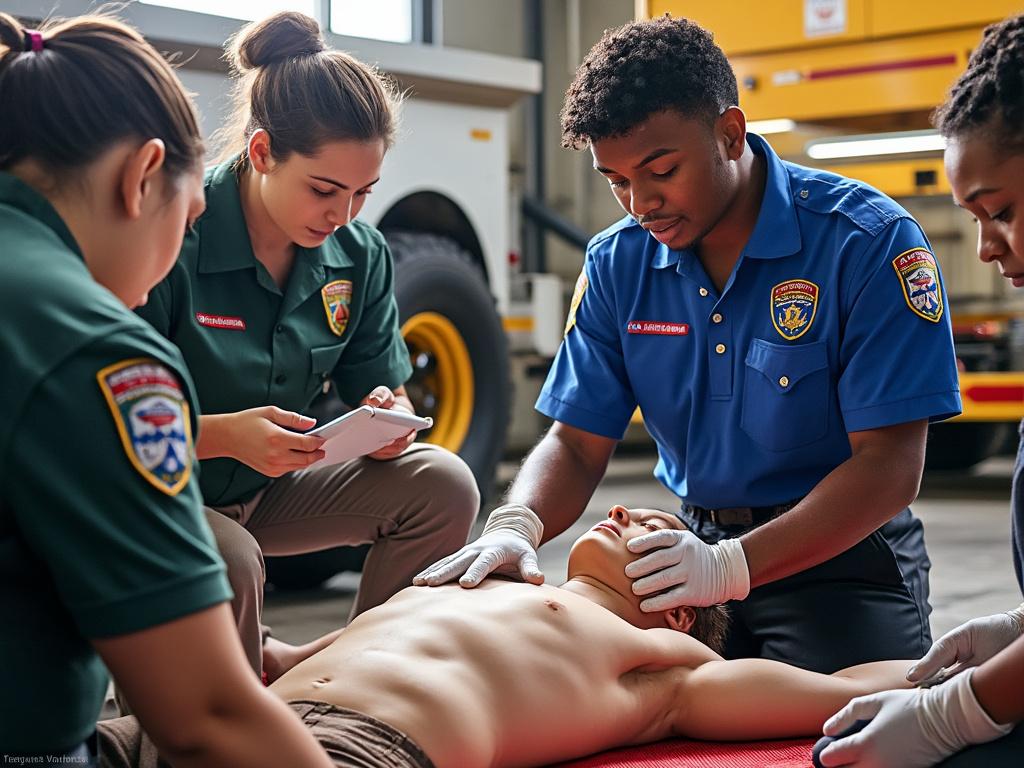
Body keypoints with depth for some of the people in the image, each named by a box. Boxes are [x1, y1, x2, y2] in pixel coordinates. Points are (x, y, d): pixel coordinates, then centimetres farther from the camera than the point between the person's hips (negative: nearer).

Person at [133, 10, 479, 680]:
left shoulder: (360, 254, -5)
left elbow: (380, 389, 3)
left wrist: (389, 419, -23)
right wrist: (225, 435, -37)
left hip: (268, 493, 5)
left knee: (441, 485, -14)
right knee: (228, 561, -37)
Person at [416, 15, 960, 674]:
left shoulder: (869, 242, -15)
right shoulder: (617, 264, 2)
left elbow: (889, 467, -19)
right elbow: (578, 444, 3)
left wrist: (732, 567, -30)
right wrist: (515, 526, -21)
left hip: (843, 558, -3)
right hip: (698, 547, 4)